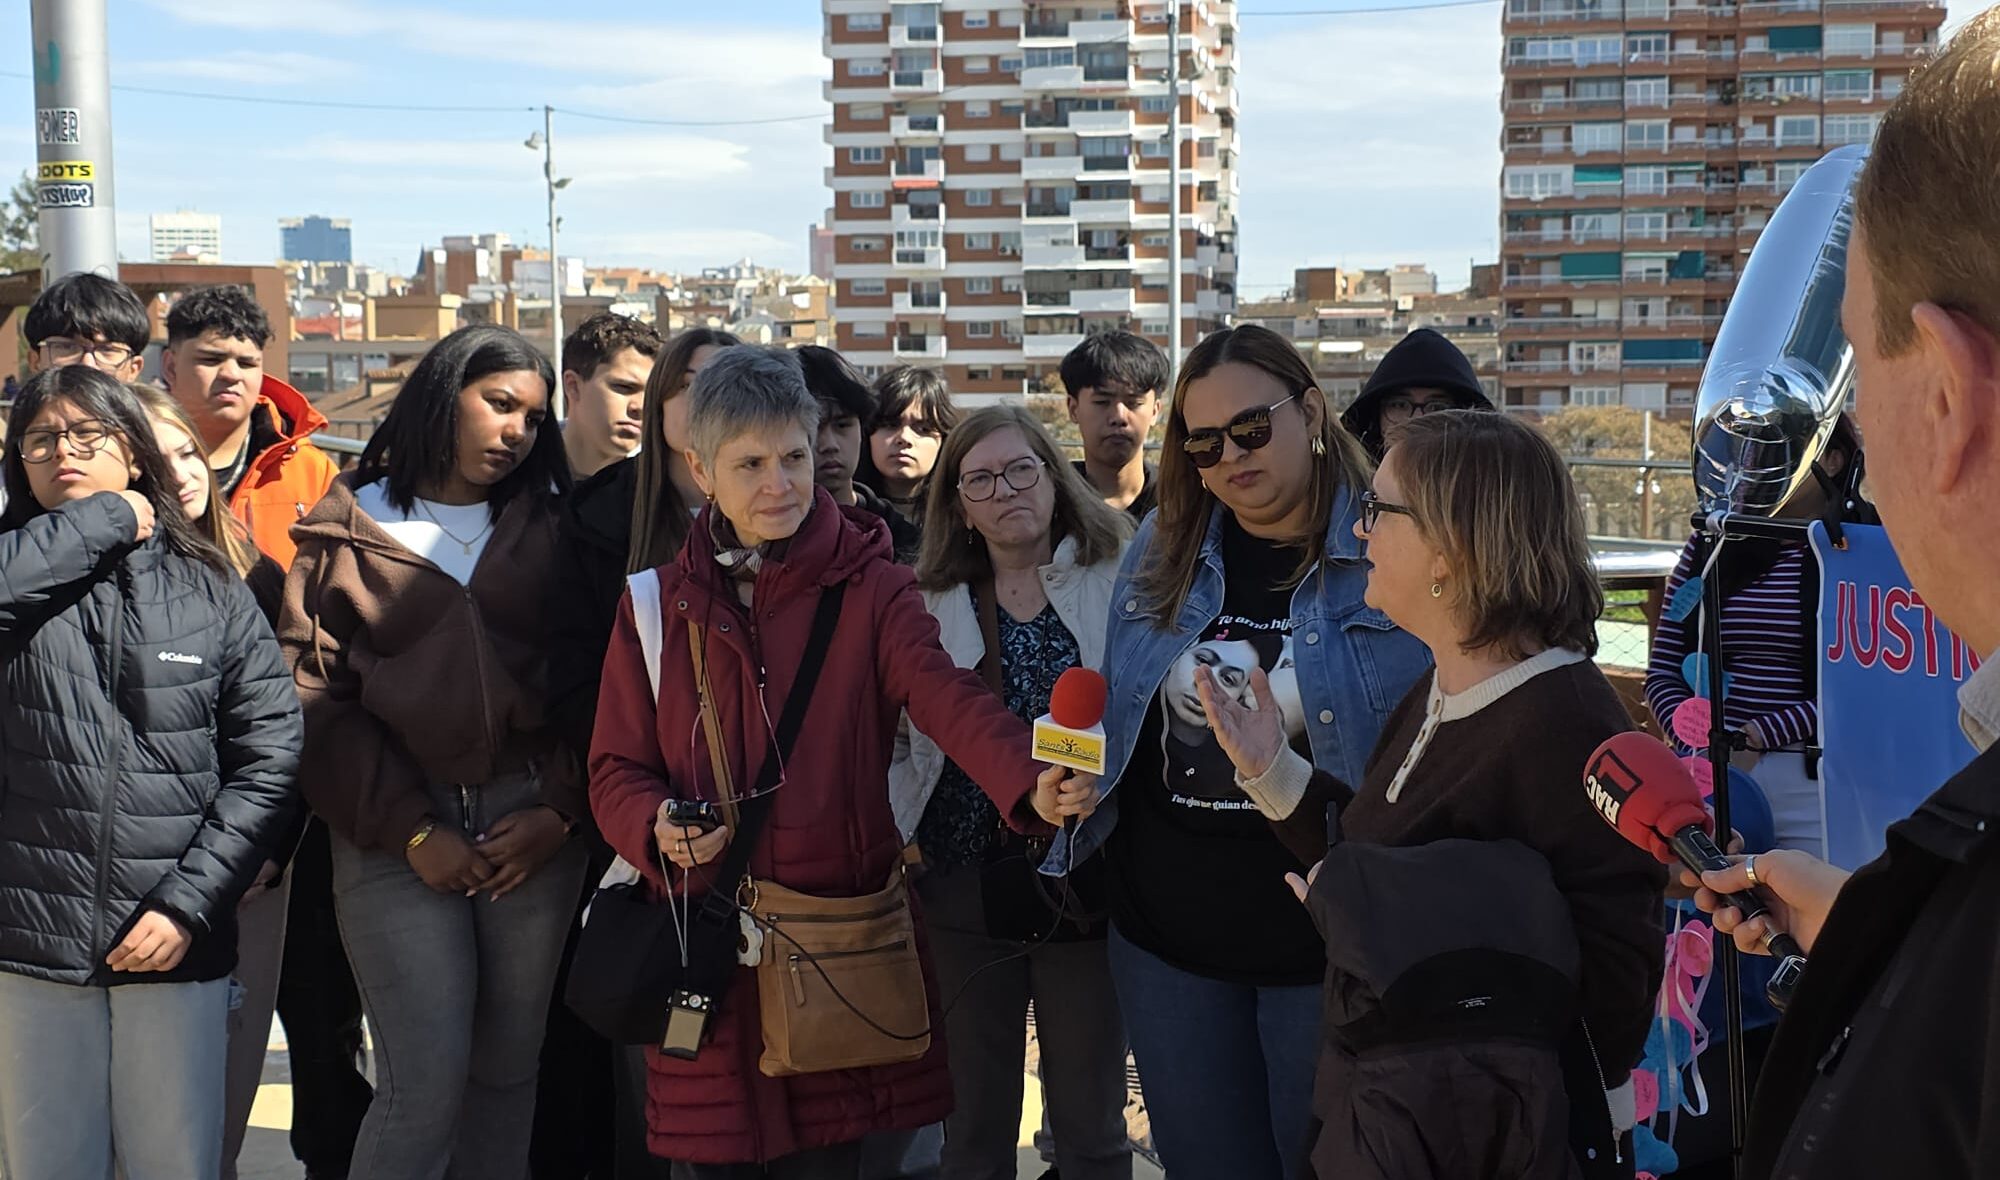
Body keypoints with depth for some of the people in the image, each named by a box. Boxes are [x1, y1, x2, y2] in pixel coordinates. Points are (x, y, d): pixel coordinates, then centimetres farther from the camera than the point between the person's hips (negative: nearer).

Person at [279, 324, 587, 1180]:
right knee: (426, 1082, -8)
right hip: (397, 833, -2)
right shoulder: (348, 529, 6)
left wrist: (559, 808, -8)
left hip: (532, 828, 2)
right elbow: (314, 699, -1)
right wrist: (409, 829, -8)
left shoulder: (549, 527, 13)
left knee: (508, 1072, 6)